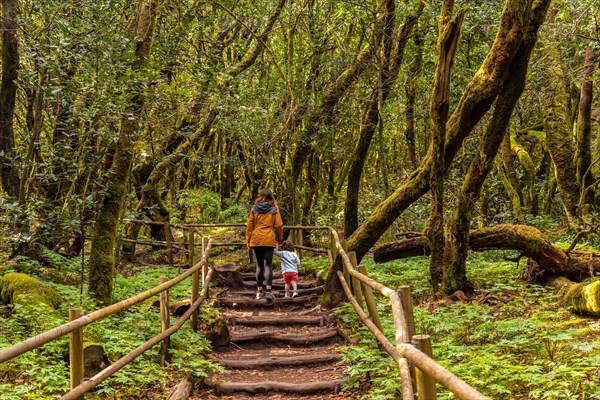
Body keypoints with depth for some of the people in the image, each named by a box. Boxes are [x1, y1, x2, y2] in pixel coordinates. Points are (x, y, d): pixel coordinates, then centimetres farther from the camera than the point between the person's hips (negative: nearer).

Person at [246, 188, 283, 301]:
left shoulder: (254, 209, 6)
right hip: (269, 240, -2)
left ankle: (259, 290, 13)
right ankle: (268, 290, -17)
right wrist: (279, 238, 14)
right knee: (268, 265, -4)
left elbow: (249, 226, 7)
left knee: (259, 265, 13)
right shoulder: (274, 209, 1)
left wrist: (248, 240, 13)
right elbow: (279, 225, -1)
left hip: (256, 240, 2)